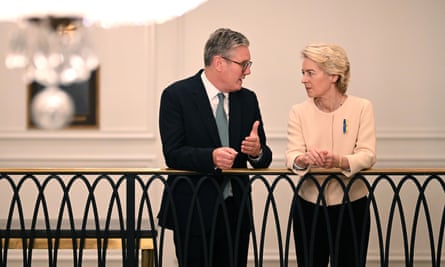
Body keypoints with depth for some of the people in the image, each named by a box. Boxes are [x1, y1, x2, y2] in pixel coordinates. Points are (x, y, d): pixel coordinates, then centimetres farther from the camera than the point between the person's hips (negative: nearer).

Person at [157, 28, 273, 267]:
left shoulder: (248, 99, 10)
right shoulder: (176, 95, -5)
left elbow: (264, 160, 10)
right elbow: (173, 154, -13)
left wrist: (257, 151, -14)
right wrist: (211, 157, -30)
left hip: (236, 212, 5)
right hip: (193, 212, -4)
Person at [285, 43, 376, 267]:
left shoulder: (361, 108, -3)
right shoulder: (299, 112, 1)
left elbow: (367, 155, -12)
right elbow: (292, 156, -8)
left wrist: (338, 161, -32)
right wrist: (304, 160, -32)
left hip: (351, 206, -1)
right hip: (308, 206, 1)